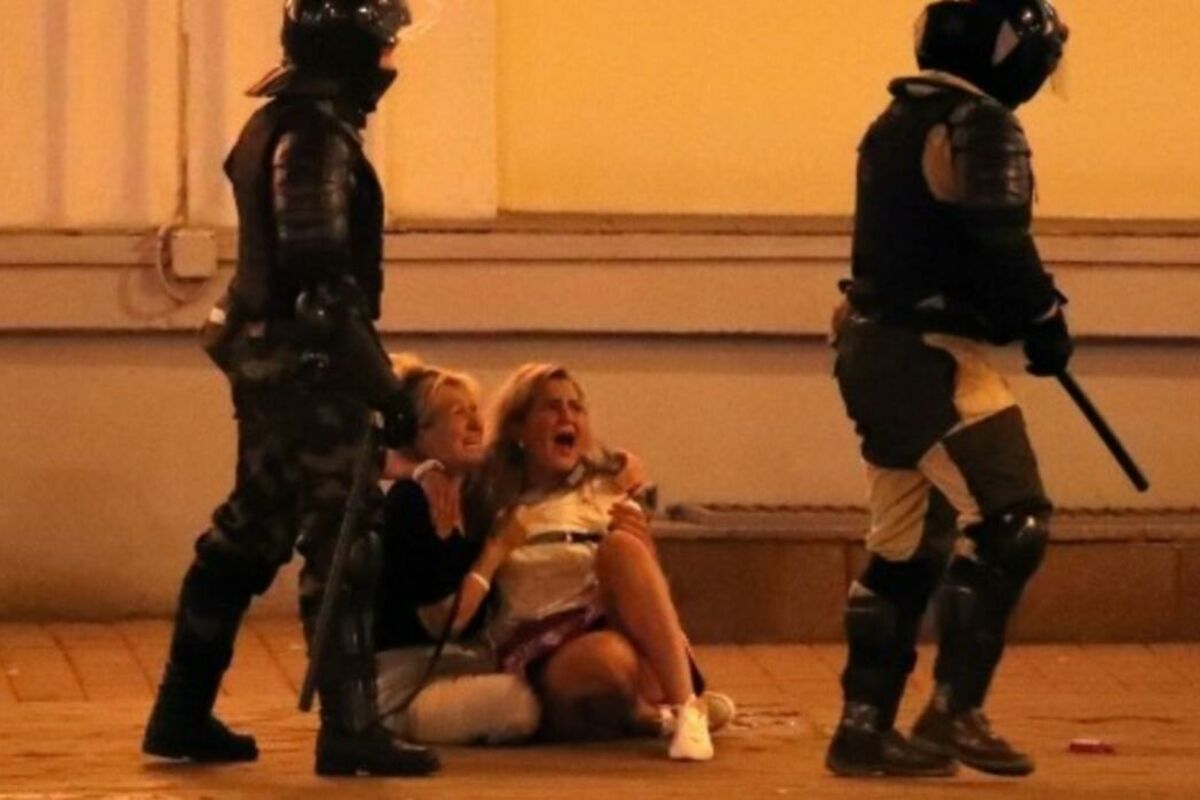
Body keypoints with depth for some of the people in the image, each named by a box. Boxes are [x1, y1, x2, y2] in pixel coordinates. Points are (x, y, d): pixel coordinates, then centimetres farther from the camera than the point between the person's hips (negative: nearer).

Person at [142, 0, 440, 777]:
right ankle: (350, 729, -5)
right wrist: (383, 384, -20)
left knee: (250, 534, 15)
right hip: (305, 365, -10)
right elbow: (322, 281, -23)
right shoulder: (315, 137, -17)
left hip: (267, 357, 10)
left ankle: (183, 714, 19)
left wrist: (370, 371, 25)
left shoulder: (280, 126, 14)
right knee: (341, 548, -6)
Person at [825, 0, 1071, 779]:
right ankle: (955, 711, -11)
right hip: (932, 358, -10)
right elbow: (999, 246, -19)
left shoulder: (896, 124, 17)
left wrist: (1029, 308, 15)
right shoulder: (979, 126, -13)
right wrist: (1046, 320, -4)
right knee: (1009, 524, -8)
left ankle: (865, 723, 13)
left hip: (877, 348, 10)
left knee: (907, 546, 13)